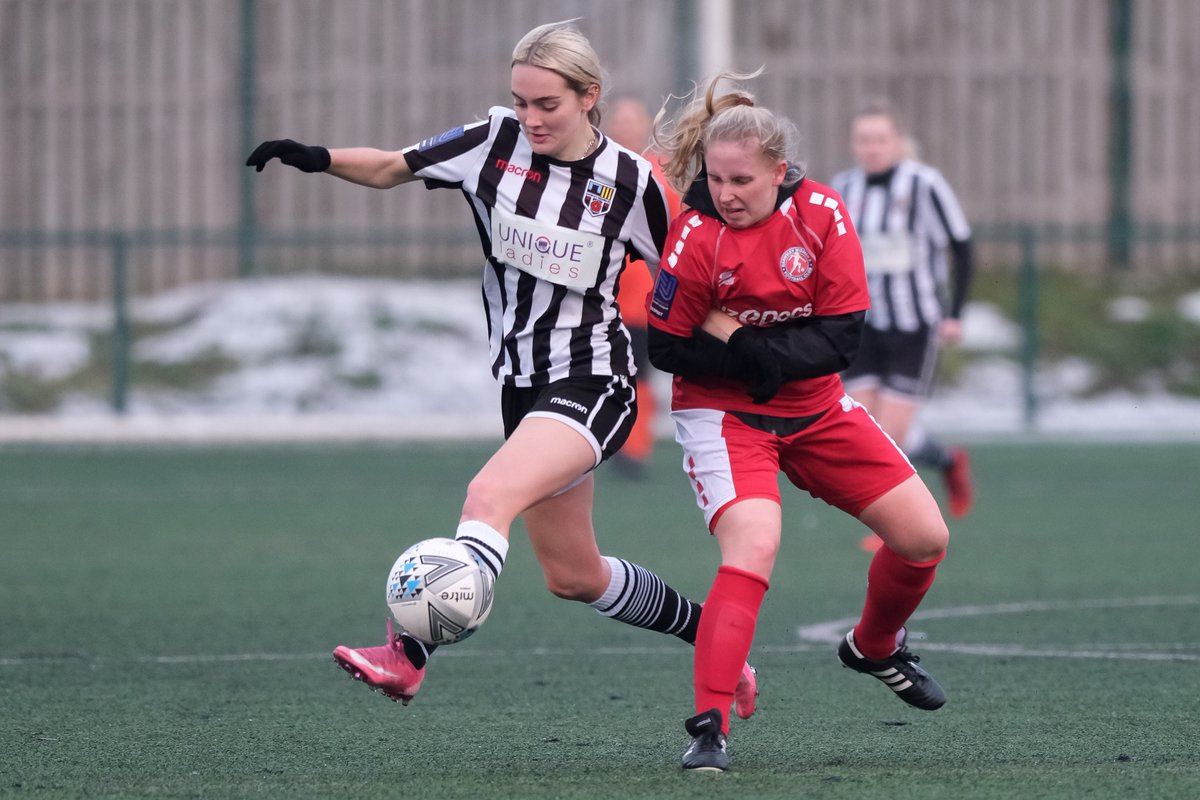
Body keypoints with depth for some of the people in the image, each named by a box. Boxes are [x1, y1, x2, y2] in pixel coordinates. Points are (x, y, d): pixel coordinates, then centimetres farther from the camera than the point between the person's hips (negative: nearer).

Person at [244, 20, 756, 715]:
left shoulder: (629, 179, -10)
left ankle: (408, 658, -41)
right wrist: (318, 159, -12)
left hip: (592, 384, -6)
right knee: (574, 574, 16)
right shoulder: (497, 142, -2)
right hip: (524, 387, 6)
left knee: (490, 495, -30)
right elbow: (390, 169, 5)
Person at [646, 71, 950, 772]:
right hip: (723, 412, -5)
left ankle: (875, 647, 34)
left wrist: (749, 348, -23)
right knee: (752, 551, -28)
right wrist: (754, 359, -23)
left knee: (925, 536, 4)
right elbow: (668, 349, -13)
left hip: (817, 409, 5)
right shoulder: (697, 238, -20)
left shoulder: (822, 214, -11)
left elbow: (843, 336, -12)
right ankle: (711, 727, -26)